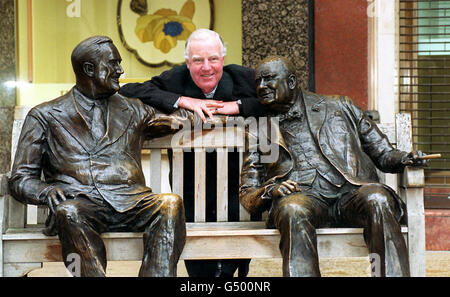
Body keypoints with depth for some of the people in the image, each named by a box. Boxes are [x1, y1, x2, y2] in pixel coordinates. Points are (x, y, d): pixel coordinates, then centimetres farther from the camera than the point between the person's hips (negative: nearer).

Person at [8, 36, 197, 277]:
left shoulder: (133, 110, 25)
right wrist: (46, 191, -12)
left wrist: (174, 120, 13)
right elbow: (20, 179, 10)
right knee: (68, 213, -37)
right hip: (78, 203, -2)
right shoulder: (45, 116, 16)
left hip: (130, 202, 2)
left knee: (171, 203, -28)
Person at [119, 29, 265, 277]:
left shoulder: (245, 79, -1)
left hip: (238, 192, 0)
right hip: (191, 197, 0)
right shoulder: (173, 81, -2)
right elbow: (128, 92, -13)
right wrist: (181, 101, -20)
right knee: (199, 268, 0)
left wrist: (239, 106, -17)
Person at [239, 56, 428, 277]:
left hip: (351, 193, 0)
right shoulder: (258, 133, 22)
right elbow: (247, 196, 17)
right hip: (302, 197, 0)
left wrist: (404, 159, -1)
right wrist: (270, 191, -6)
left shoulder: (338, 107, 22)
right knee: (293, 211, -36)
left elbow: (383, 153, 22)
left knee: (377, 200, -34)